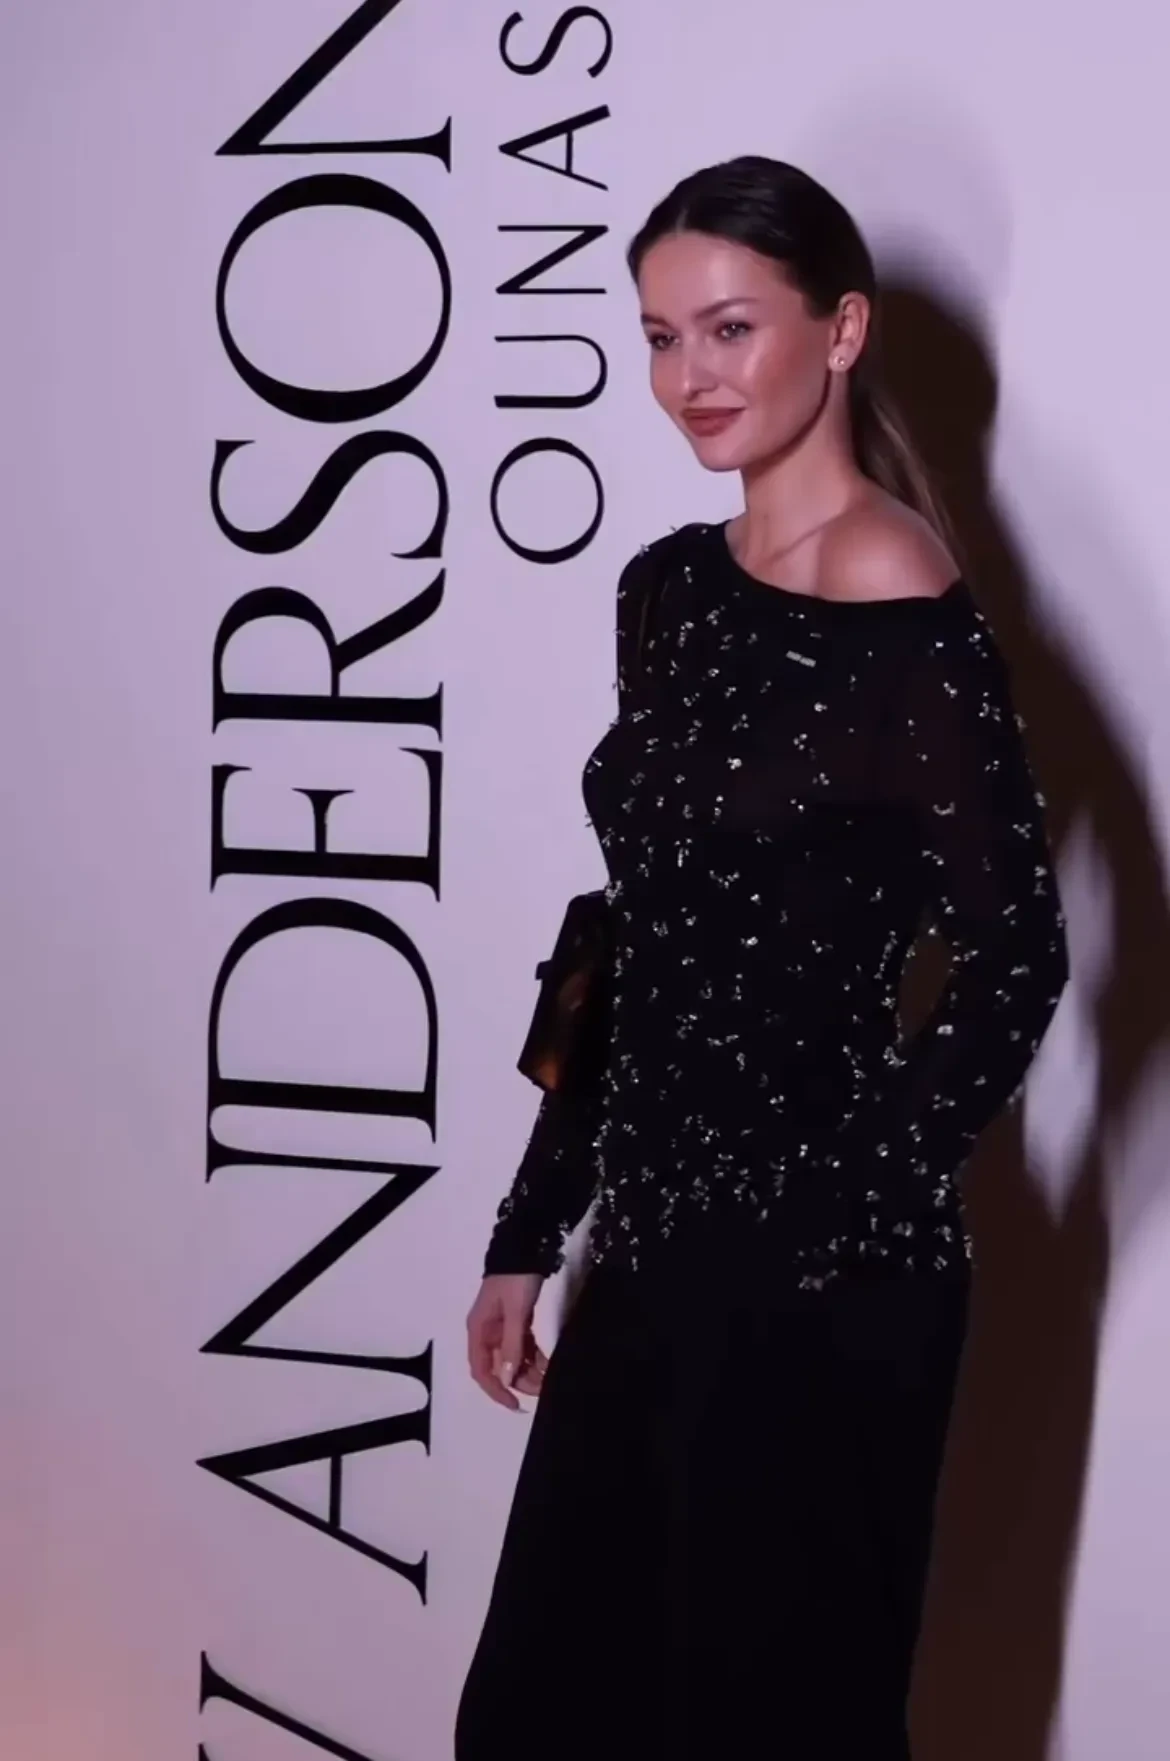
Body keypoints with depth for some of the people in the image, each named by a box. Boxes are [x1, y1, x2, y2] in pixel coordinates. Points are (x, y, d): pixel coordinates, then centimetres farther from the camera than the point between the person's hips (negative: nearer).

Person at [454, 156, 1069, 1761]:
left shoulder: (905, 614, -14)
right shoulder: (669, 589, 8)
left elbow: (1014, 964, -16)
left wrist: (846, 1209, -12)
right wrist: (529, 1231, 13)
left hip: (818, 1280, -8)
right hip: (656, 1240, 8)